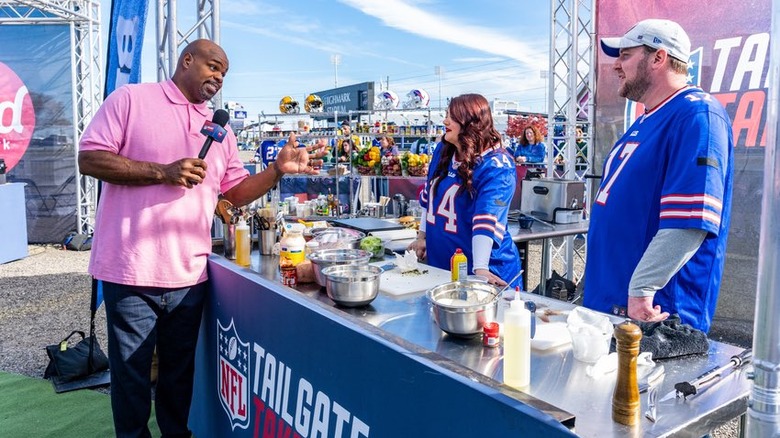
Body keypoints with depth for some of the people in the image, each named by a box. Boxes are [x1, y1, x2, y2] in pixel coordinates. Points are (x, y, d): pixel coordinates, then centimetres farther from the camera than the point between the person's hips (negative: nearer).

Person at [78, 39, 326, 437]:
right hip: (132, 269, -4)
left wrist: (278, 170, 0)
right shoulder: (131, 99, -1)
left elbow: (236, 192, 16)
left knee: (180, 373, 17)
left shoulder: (219, 129, 15)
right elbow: (90, 158, -8)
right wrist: (163, 172, -18)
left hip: (189, 273, 5)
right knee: (131, 375, 9)